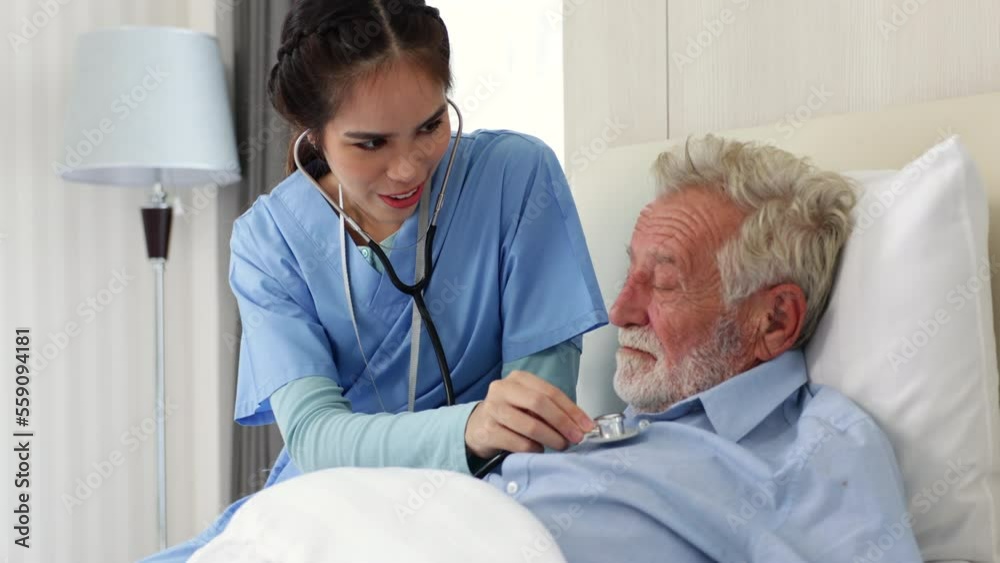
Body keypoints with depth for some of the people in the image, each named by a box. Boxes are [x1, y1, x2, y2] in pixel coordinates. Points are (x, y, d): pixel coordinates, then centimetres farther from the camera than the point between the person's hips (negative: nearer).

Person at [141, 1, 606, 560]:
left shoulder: (516, 172, -10)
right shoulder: (268, 241, -7)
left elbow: (542, 381, -9)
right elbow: (311, 433, -20)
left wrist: (499, 429, -32)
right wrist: (469, 427, -39)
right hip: (324, 504, 1)